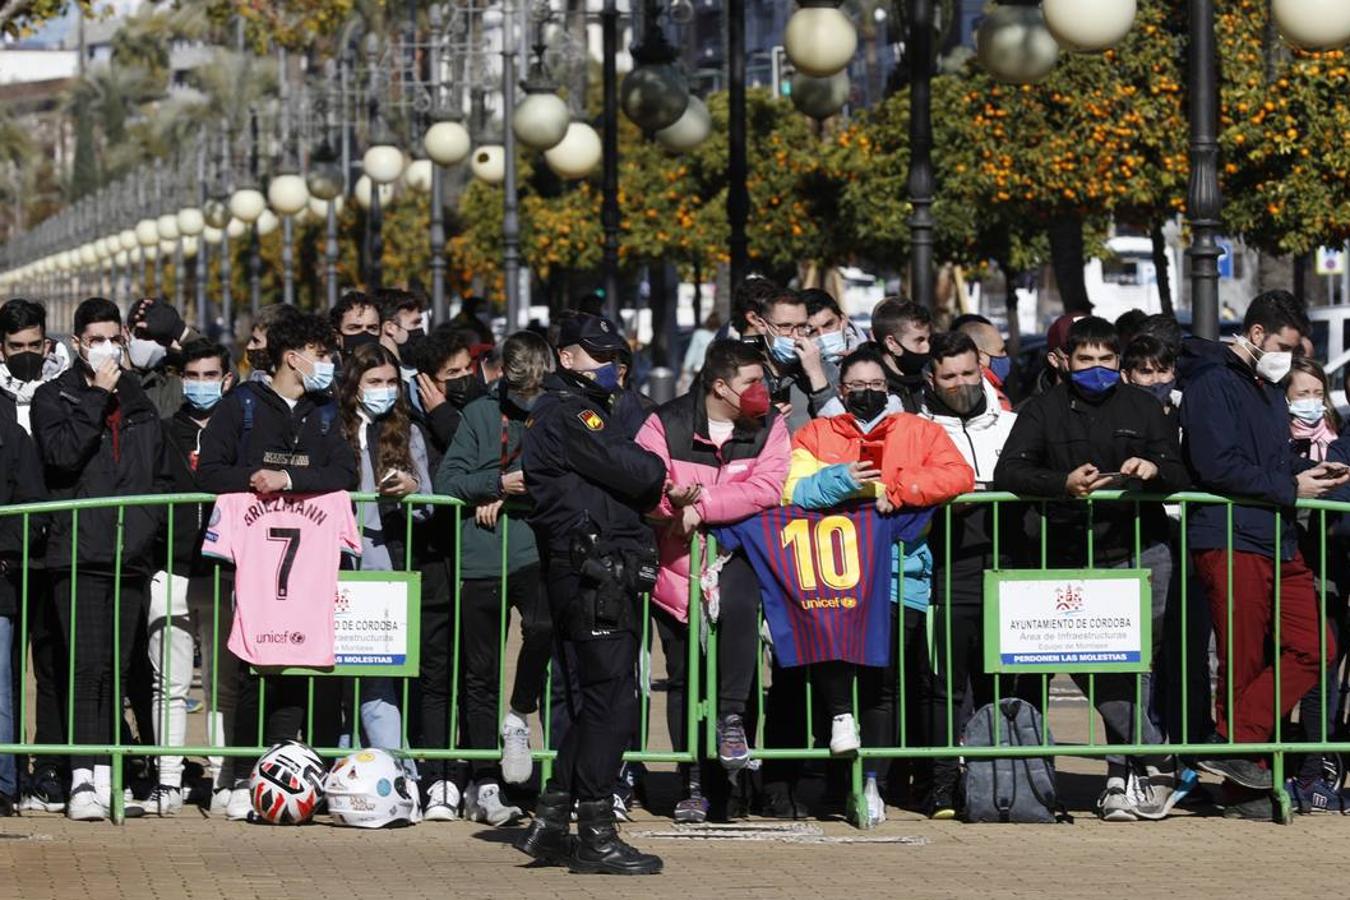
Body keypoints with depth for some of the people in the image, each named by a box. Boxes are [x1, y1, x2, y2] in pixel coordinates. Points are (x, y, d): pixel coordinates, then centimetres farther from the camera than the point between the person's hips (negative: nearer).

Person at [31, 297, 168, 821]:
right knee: (87, 665, -13)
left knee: (117, 668, 6)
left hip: (131, 557, 4)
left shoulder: (141, 403, 19)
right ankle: (82, 776, -15)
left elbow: (160, 476, 22)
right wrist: (97, 399, -10)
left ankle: (104, 771, 12)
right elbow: (61, 453, -13)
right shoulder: (54, 398, 6)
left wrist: (148, 527, 7)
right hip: (78, 555, -4)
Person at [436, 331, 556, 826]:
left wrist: (505, 499, -9)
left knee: (543, 623, -31)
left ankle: (519, 717, -6)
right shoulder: (481, 413, 6)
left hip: (536, 549, -1)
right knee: (479, 673, 6)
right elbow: (447, 480, 2)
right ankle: (484, 783, 15)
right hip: (480, 557, 1)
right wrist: (498, 483, -13)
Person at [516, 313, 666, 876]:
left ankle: (549, 823, 17)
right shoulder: (567, 411, -9)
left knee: (602, 701, 14)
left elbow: (635, 484, 21)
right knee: (612, 699, -8)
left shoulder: (576, 410, 24)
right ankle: (595, 836, -5)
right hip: (594, 575, -10)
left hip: (599, 576, 10)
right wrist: (656, 470, 5)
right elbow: (638, 474, -15)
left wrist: (644, 481, 0)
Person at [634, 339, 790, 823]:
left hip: (736, 553, 0)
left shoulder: (769, 426, 0)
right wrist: (672, 501, -32)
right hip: (677, 565, 1)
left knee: (737, 604, -34)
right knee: (682, 678, 5)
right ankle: (693, 783, 15)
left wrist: (700, 506, -20)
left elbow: (766, 490, -14)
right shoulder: (666, 424, -3)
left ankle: (731, 716, -18)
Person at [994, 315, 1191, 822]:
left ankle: (1122, 778, 0)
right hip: (1073, 561, 0)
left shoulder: (1141, 408, 15)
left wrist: (1153, 470, -14)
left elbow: (1179, 476, 10)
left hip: (1141, 555, 0)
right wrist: (1063, 483, -20)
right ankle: (1158, 762, -3)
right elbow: (1007, 473, -3)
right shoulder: (1043, 411, 10)